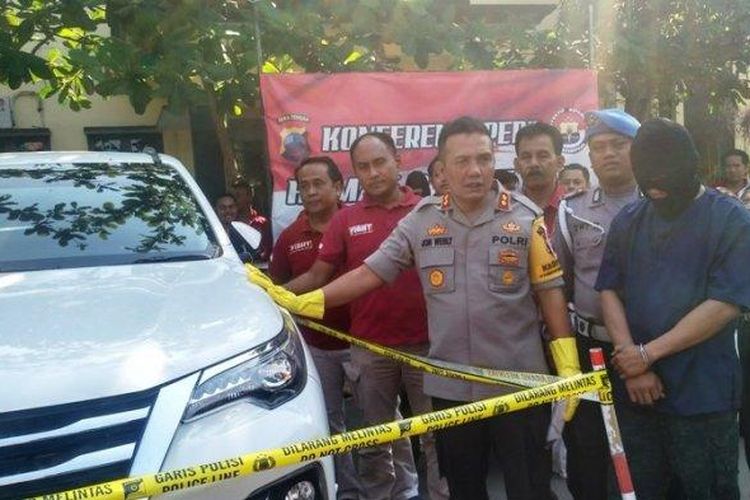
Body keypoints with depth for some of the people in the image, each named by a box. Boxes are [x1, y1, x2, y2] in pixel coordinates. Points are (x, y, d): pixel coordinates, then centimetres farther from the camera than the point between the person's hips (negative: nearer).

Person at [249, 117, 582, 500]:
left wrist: (568, 365, -6)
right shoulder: (421, 220, 0)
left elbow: (549, 290, -1)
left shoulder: (525, 217, -4)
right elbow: (369, 273, -1)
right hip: (450, 385, 2)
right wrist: (300, 302, -7)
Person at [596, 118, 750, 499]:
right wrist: (633, 365, -9)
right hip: (635, 390, 4)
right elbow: (609, 292, 2)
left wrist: (647, 353, -14)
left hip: (702, 395, -3)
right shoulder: (627, 221, 6)